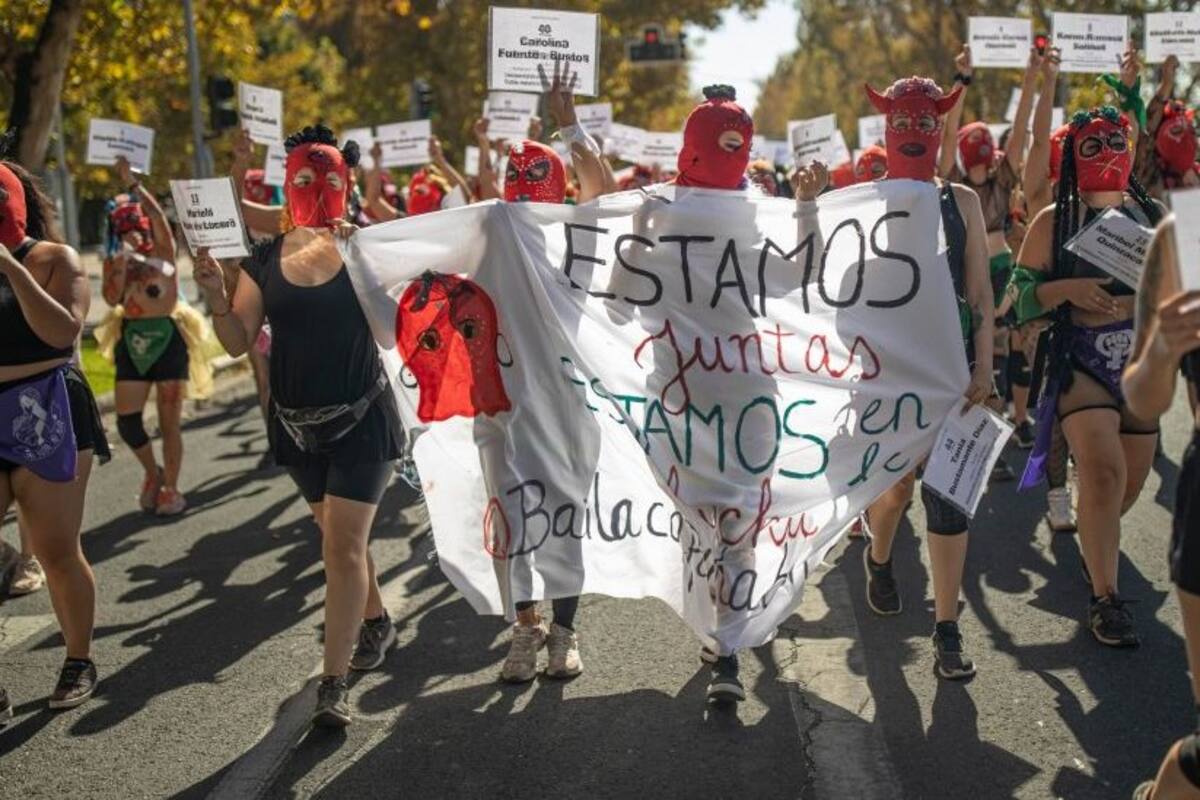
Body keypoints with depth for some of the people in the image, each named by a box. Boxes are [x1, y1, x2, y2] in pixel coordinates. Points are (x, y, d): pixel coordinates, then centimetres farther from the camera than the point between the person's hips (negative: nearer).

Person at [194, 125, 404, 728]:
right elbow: (238, 344, -1)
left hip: (362, 417, -4)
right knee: (338, 536, 21)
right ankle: (376, 621, 45)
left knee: (343, 544, -10)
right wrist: (216, 299, -18)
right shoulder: (265, 260, -2)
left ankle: (334, 682, -6)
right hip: (297, 422, 4)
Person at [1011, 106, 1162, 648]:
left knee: (1132, 479, 11)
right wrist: (1066, 288, -19)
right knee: (1103, 471, -20)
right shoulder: (1054, 221, -2)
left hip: (1142, 360, 4)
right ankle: (1105, 598, -9)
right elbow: (1019, 291, -3)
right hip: (1080, 360, -4)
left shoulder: (1151, 214, 8)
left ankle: (1096, 544, 44)